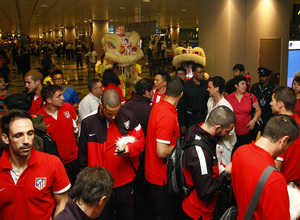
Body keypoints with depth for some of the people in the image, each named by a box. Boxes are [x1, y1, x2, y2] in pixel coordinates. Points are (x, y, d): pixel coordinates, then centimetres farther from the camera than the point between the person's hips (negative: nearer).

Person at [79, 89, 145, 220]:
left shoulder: (128, 117, -7)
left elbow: (140, 141, 2)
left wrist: (129, 148, -20)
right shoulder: (88, 123, -9)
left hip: (125, 183, 1)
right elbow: (83, 157, 0)